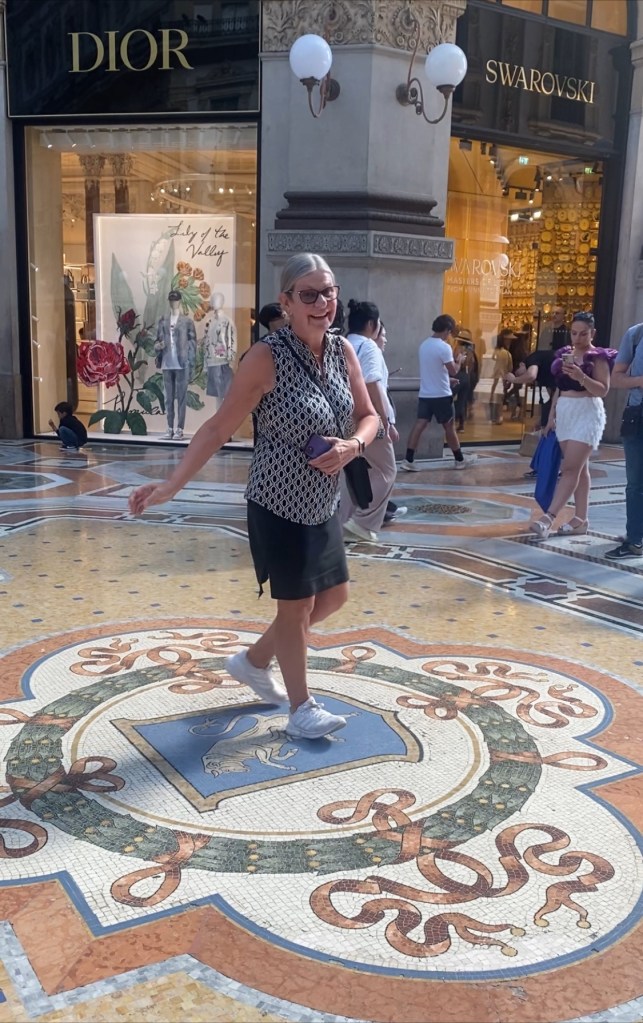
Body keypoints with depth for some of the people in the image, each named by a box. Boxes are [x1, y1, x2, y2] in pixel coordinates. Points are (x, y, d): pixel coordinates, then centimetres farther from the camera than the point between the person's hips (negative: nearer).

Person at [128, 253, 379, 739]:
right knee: (297, 604, 5)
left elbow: (369, 416, 7)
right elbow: (219, 427, -17)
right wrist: (171, 485, -21)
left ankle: (253, 662, 38)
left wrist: (352, 446, -15)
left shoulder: (343, 351, -1)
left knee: (334, 596, 19)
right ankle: (302, 708, 25)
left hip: (322, 504, 7)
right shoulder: (267, 357, -20)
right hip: (279, 504, -7)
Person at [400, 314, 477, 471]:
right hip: (441, 395, -6)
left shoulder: (424, 345, 10)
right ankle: (460, 460, 18)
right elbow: (453, 371, -14)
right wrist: (459, 361, 6)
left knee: (419, 425, 1)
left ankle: (408, 460, -7)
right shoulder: (444, 347, -16)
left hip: (425, 394, 6)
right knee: (449, 426, 6)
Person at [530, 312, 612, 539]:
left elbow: (603, 390, -13)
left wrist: (581, 377, -28)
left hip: (587, 413, -7)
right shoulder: (565, 354, 14)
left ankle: (548, 518, -19)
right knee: (579, 468, 9)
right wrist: (551, 416, 14)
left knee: (570, 468, -12)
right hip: (565, 413, 7)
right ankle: (580, 519, 12)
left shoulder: (598, 357, -5)